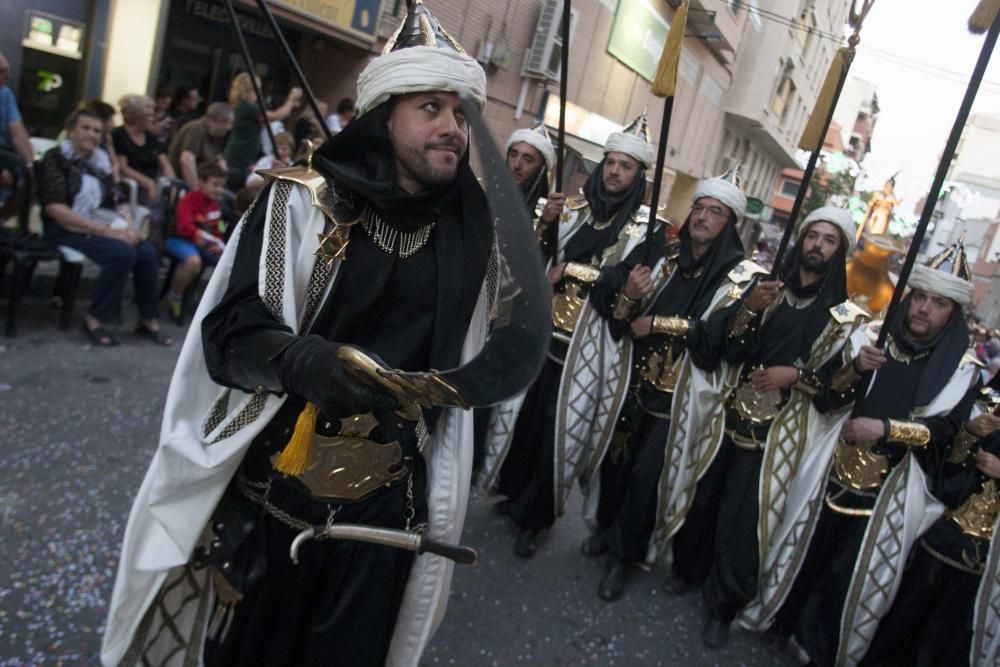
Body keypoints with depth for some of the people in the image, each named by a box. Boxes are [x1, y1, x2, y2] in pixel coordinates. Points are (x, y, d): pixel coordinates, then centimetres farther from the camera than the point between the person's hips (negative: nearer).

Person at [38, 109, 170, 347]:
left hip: (102, 227, 5)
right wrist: (106, 231, -20)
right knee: (123, 253, -30)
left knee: (148, 252, -19)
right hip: (67, 229, -5)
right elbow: (54, 208, -14)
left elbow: (115, 202, 14)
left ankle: (148, 320, -5)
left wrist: (127, 226, -10)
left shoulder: (101, 160, 13)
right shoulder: (56, 159, -4)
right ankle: (94, 319, -14)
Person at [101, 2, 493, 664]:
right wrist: (305, 361, -33)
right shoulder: (303, 201, -10)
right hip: (273, 486, -2)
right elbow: (230, 332, -16)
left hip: (386, 500, 3)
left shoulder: (471, 228, 0)